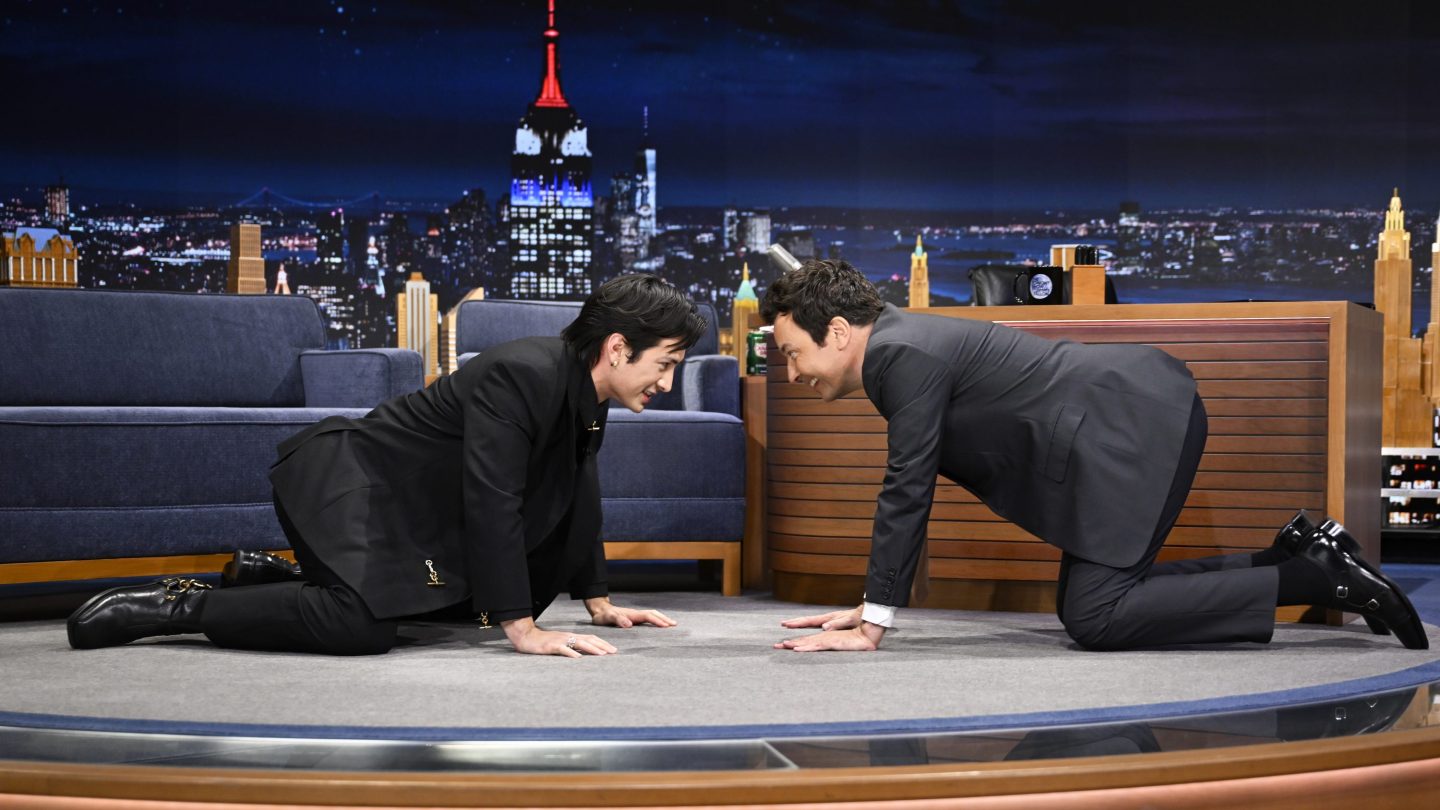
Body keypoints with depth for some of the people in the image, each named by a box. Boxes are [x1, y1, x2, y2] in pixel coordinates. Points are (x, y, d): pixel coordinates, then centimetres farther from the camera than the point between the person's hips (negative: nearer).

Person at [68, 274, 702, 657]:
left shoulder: (587, 393, 5)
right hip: (347, 478, -11)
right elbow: (492, 502, -30)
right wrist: (521, 629, -29)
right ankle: (175, 606, -16)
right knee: (362, 625, -34)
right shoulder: (520, 375, -25)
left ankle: (273, 575, 29)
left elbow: (578, 495, 18)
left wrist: (598, 601, 20)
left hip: (409, 504, 11)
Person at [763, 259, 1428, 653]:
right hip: (1142, 414, 10)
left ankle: (1316, 579, -10)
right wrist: (870, 606, 22)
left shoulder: (904, 355, -14)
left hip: (1136, 426, -10)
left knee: (1093, 616, -13)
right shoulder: (898, 348, 17)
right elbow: (910, 488, 23)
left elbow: (907, 491, -16)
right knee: (1086, 604, 12)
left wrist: (872, 627, -12)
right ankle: (1293, 557, 12)